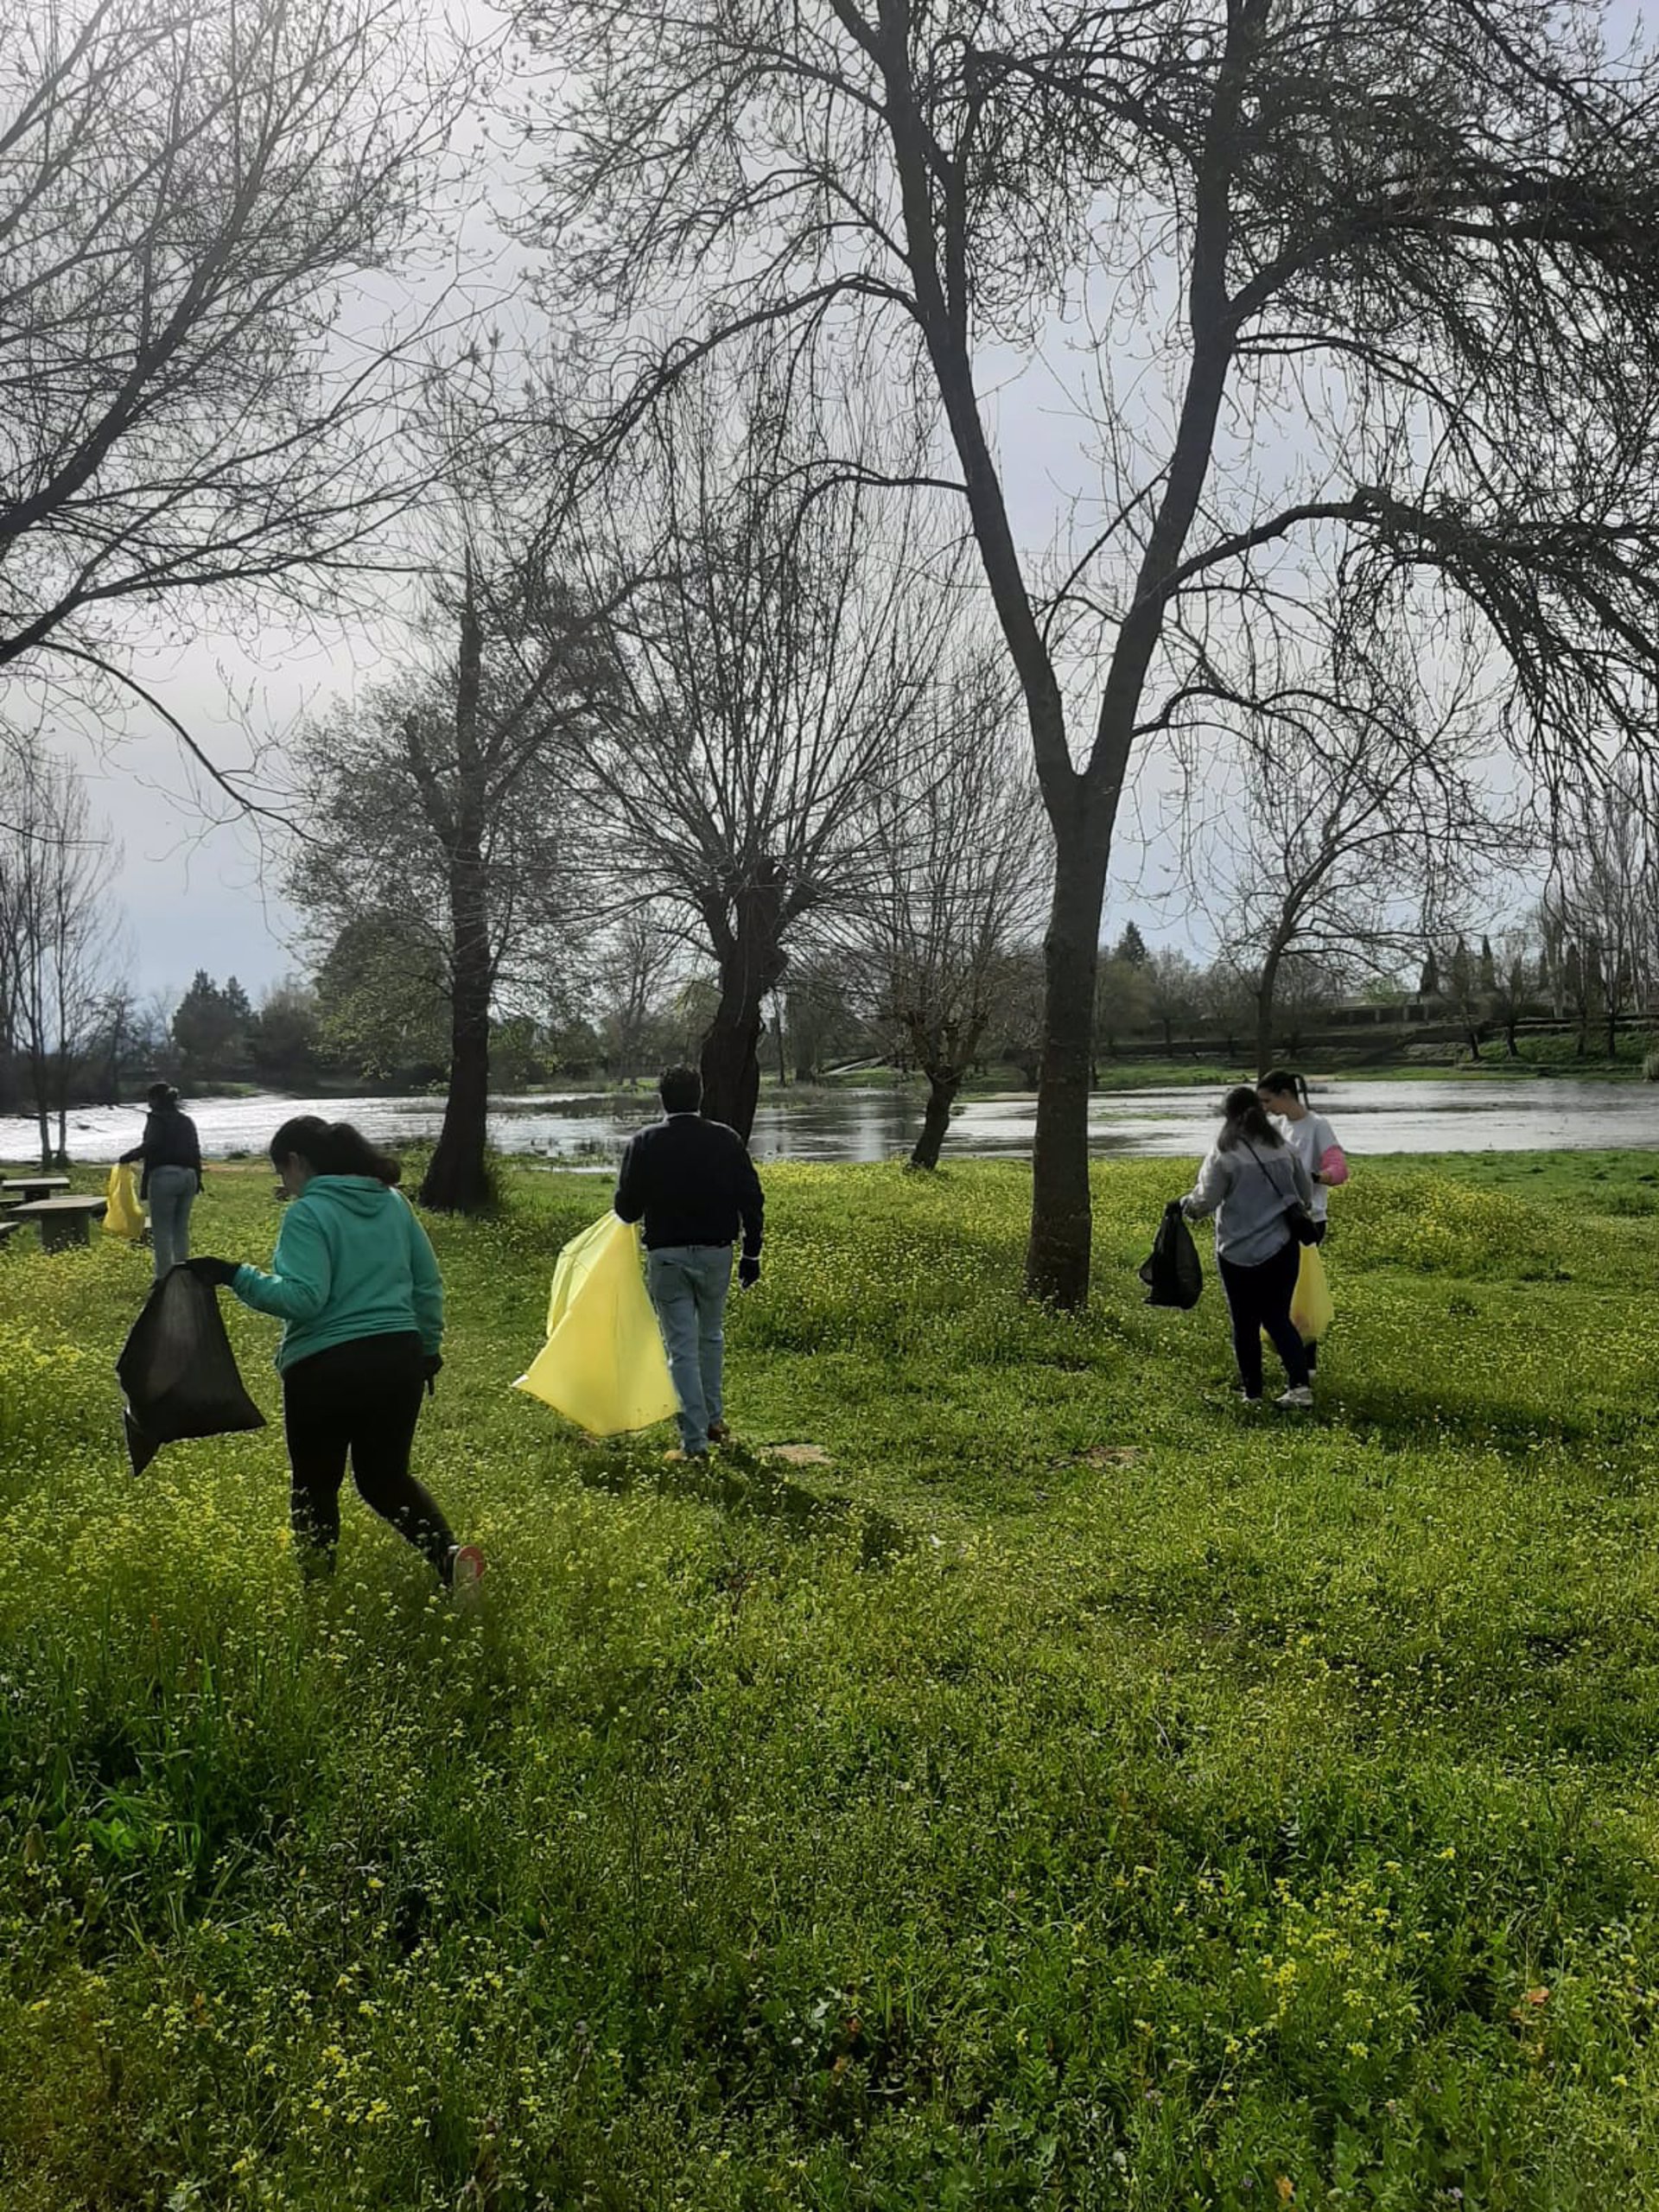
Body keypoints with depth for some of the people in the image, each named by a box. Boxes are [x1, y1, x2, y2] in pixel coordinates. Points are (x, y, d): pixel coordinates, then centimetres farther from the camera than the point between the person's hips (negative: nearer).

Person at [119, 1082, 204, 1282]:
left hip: (164, 1176, -7)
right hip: (188, 1175, 7)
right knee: (181, 1229, 13)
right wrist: (197, 1180, 18)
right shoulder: (187, 1121, 16)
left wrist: (128, 1157, -5)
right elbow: (196, 1152, 15)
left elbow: (150, 1146, -17)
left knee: (162, 1230, -1)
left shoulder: (157, 1119, -4)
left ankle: (164, 1277, -2)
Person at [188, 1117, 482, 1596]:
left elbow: (302, 1297, -21)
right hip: (400, 1359, 6)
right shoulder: (393, 1202, 9)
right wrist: (428, 1347, 23)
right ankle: (448, 1553, -6)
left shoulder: (307, 1214, -11)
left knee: (315, 1483, 13)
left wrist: (237, 1277, -16)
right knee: (386, 1477, 16)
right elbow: (428, 1283, 13)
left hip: (327, 1368, -6)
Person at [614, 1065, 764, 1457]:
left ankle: (694, 1441, 0)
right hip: (716, 1252, 2)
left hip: (666, 1257, -2)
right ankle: (714, 1420, 32)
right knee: (711, 1336, 22)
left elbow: (626, 1209, -4)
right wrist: (751, 1255, 8)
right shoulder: (727, 1140, 0)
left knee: (681, 1348, 2)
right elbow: (751, 1201, 0)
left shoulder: (643, 1144, -5)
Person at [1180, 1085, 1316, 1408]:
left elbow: (1205, 1201, -13)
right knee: (1278, 1318, 12)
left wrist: (1184, 1205, 8)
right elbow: (1306, 1195, 14)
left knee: (1245, 1324, 9)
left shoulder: (1223, 1154, -13)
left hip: (1240, 1253, -4)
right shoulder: (1282, 1148, 5)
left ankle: (1251, 1392, 18)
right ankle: (1299, 1384, -1)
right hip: (1283, 1248, 4)